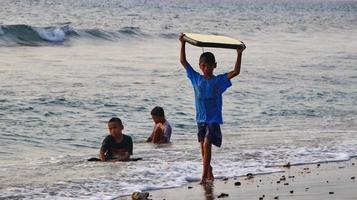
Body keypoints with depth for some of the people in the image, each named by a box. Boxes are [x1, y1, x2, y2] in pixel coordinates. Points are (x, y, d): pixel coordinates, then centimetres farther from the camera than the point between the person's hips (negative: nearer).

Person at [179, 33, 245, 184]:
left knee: (207, 145, -16)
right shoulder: (196, 78, 4)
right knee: (203, 147, 10)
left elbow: (236, 72, -12)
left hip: (214, 119, -4)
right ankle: (209, 174, 27)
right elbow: (183, 61, 3)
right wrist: (183, 44, -2)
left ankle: (204, 176, -17)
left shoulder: (219, 80, -3)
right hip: (201, 119, 4)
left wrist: (239, 54, -18)